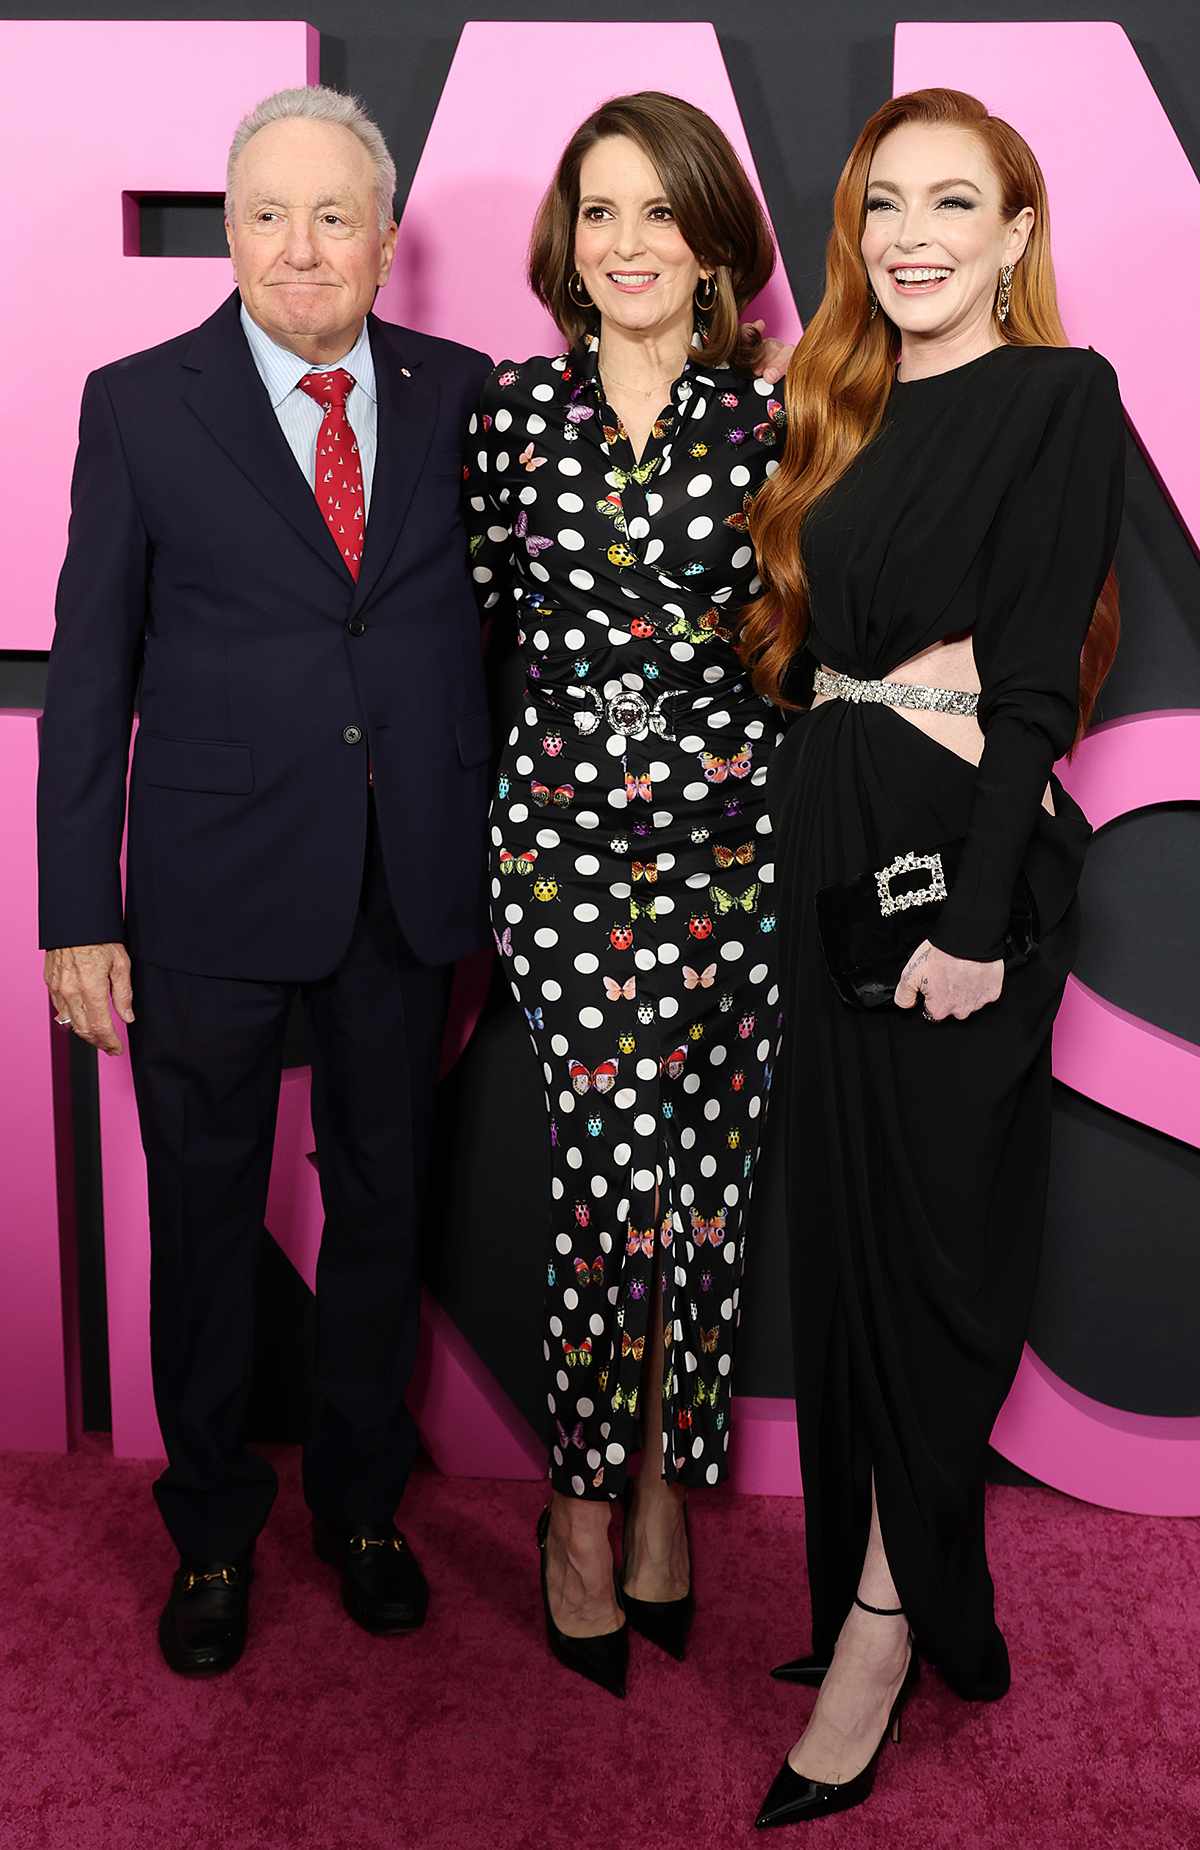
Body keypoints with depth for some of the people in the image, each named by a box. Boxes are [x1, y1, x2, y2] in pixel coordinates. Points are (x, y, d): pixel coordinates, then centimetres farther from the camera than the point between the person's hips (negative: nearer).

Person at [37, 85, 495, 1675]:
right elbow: (91, 669, -2)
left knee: (382, 1204, 16)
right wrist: (79, 913, -5)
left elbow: (504, 618, 7)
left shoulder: (464, 397, 3)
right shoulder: (140, 405, -2)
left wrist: (501, 852, 1)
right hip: (214, 886, -2)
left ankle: (362, 1499, 38)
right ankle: (212, 1528, 34)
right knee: (206, 1218, 11)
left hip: (410, 884, 2)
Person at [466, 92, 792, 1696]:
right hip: (565, 830, -1)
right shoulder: (517, 405, 5)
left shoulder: (768, 416, 5)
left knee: (708, 1180, 6)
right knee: (620, 1174, -5)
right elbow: (484, 614, 10)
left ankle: (660, 1478, 29)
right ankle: (588, 1503, 19)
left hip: (731, 834, 1)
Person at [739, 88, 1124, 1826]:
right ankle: (878, 1584, 27)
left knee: (936, 1224, 1)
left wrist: (975, 914, -18)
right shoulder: (845, 414, 15)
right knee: (846, 1217, 11)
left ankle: (890, 1622, 14)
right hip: (835, 851, 7)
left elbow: (1037, 676, -13)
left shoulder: (1062, 397, -5)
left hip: (972, 860, -6)